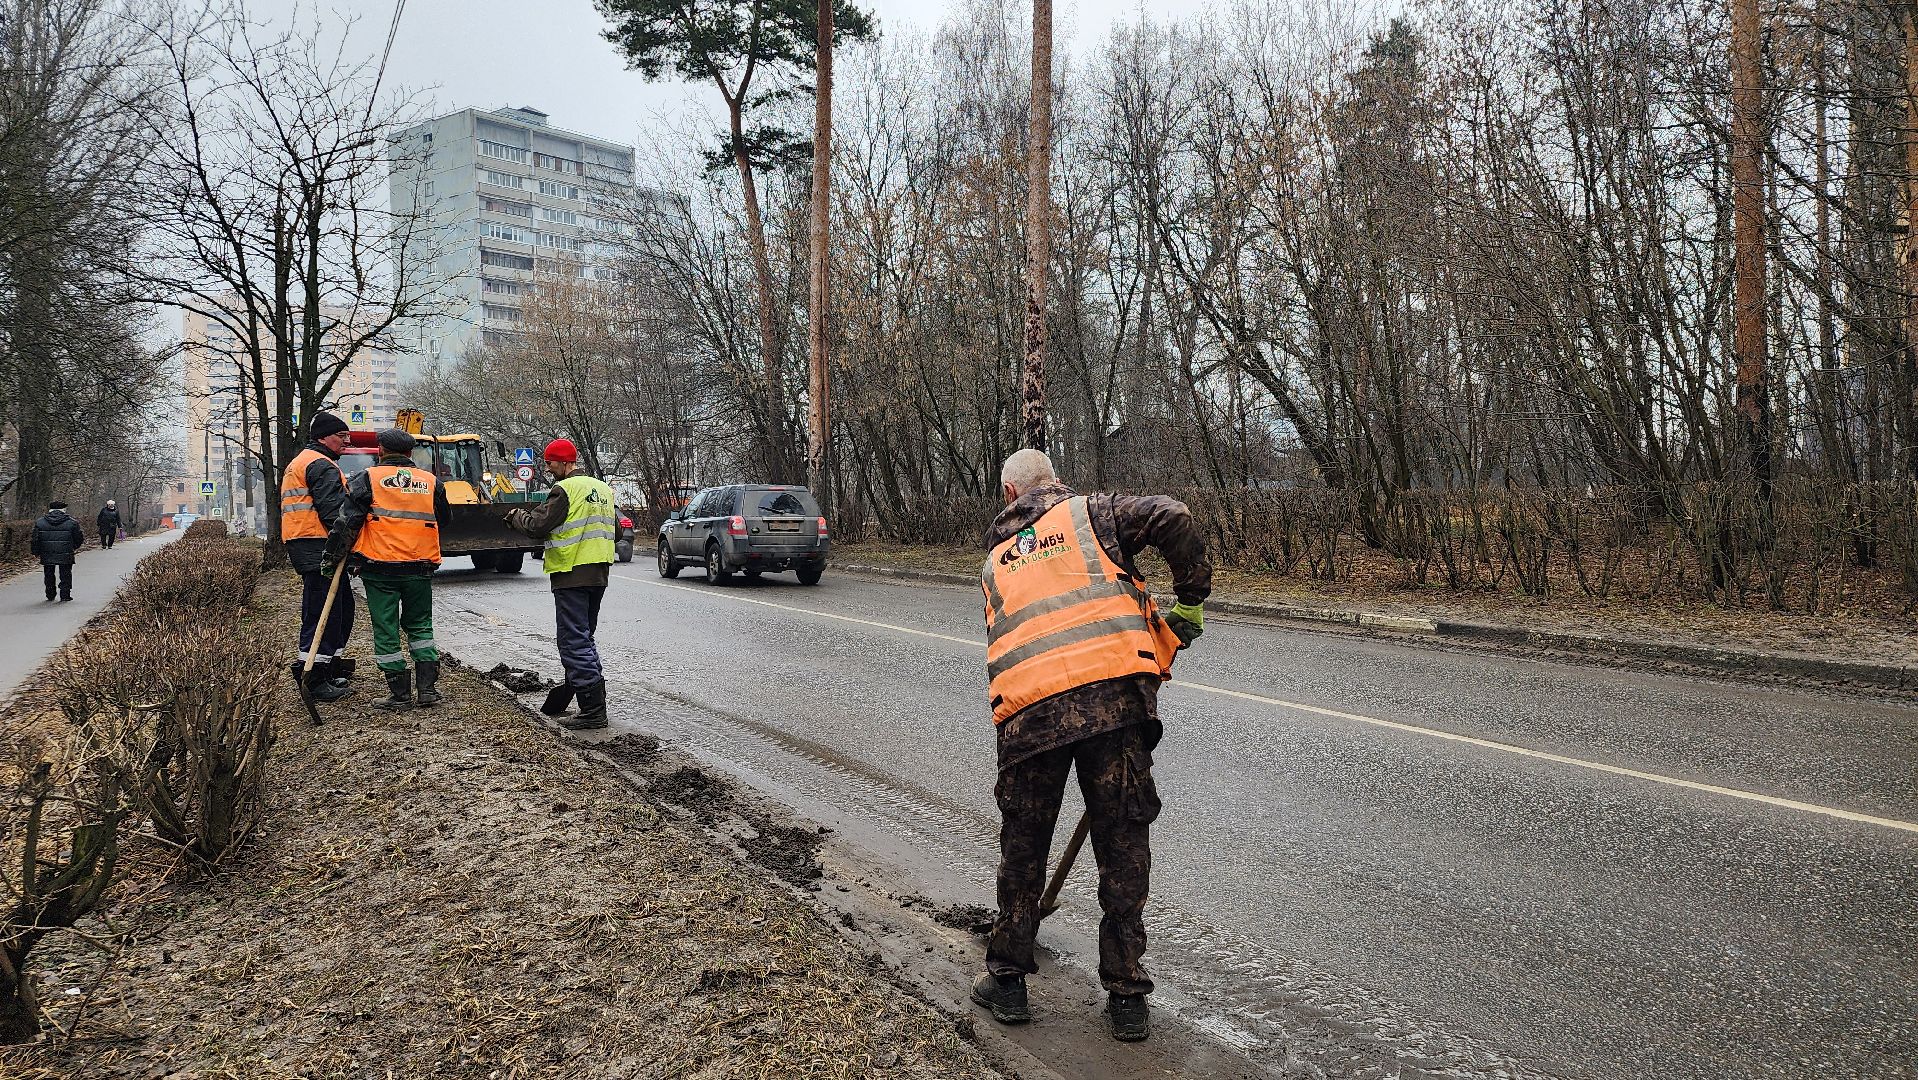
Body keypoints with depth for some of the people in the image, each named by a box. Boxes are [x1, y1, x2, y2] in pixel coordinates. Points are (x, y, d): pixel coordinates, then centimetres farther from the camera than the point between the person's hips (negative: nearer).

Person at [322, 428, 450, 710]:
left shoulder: (368, 479, -2)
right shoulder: (431, 481, 8)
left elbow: (346, 523, -4)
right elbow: (444, 519, 21)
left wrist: (331, 559, 4)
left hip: (380, 568, -3)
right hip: (421, 567, 3)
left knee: (386, 631, 5)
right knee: (420, 626, 17)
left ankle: (400, 694, 6)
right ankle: (428, 687, 10)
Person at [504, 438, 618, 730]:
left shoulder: (565, 490, -13)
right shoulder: (603, 489, 14)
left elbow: (537, 527, -15)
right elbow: (616, 529, 20)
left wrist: (517, 515, 3)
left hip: (572, 575, -9)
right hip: (599, 575, 9)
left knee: (575, 643, -6)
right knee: (584, 638, 18)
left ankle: (593, 710, -9)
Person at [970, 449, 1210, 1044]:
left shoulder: (996, 560, 28)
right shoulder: (1087, 513, 18)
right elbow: (1171, 518, 1)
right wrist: (1189, 603, 11)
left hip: (1028, 712, 2)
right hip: (1113, 693, -2)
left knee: (1023, 844, 19)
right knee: (1124, 844, 9)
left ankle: (1008, 979, 30)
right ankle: (1126, 998, 16)